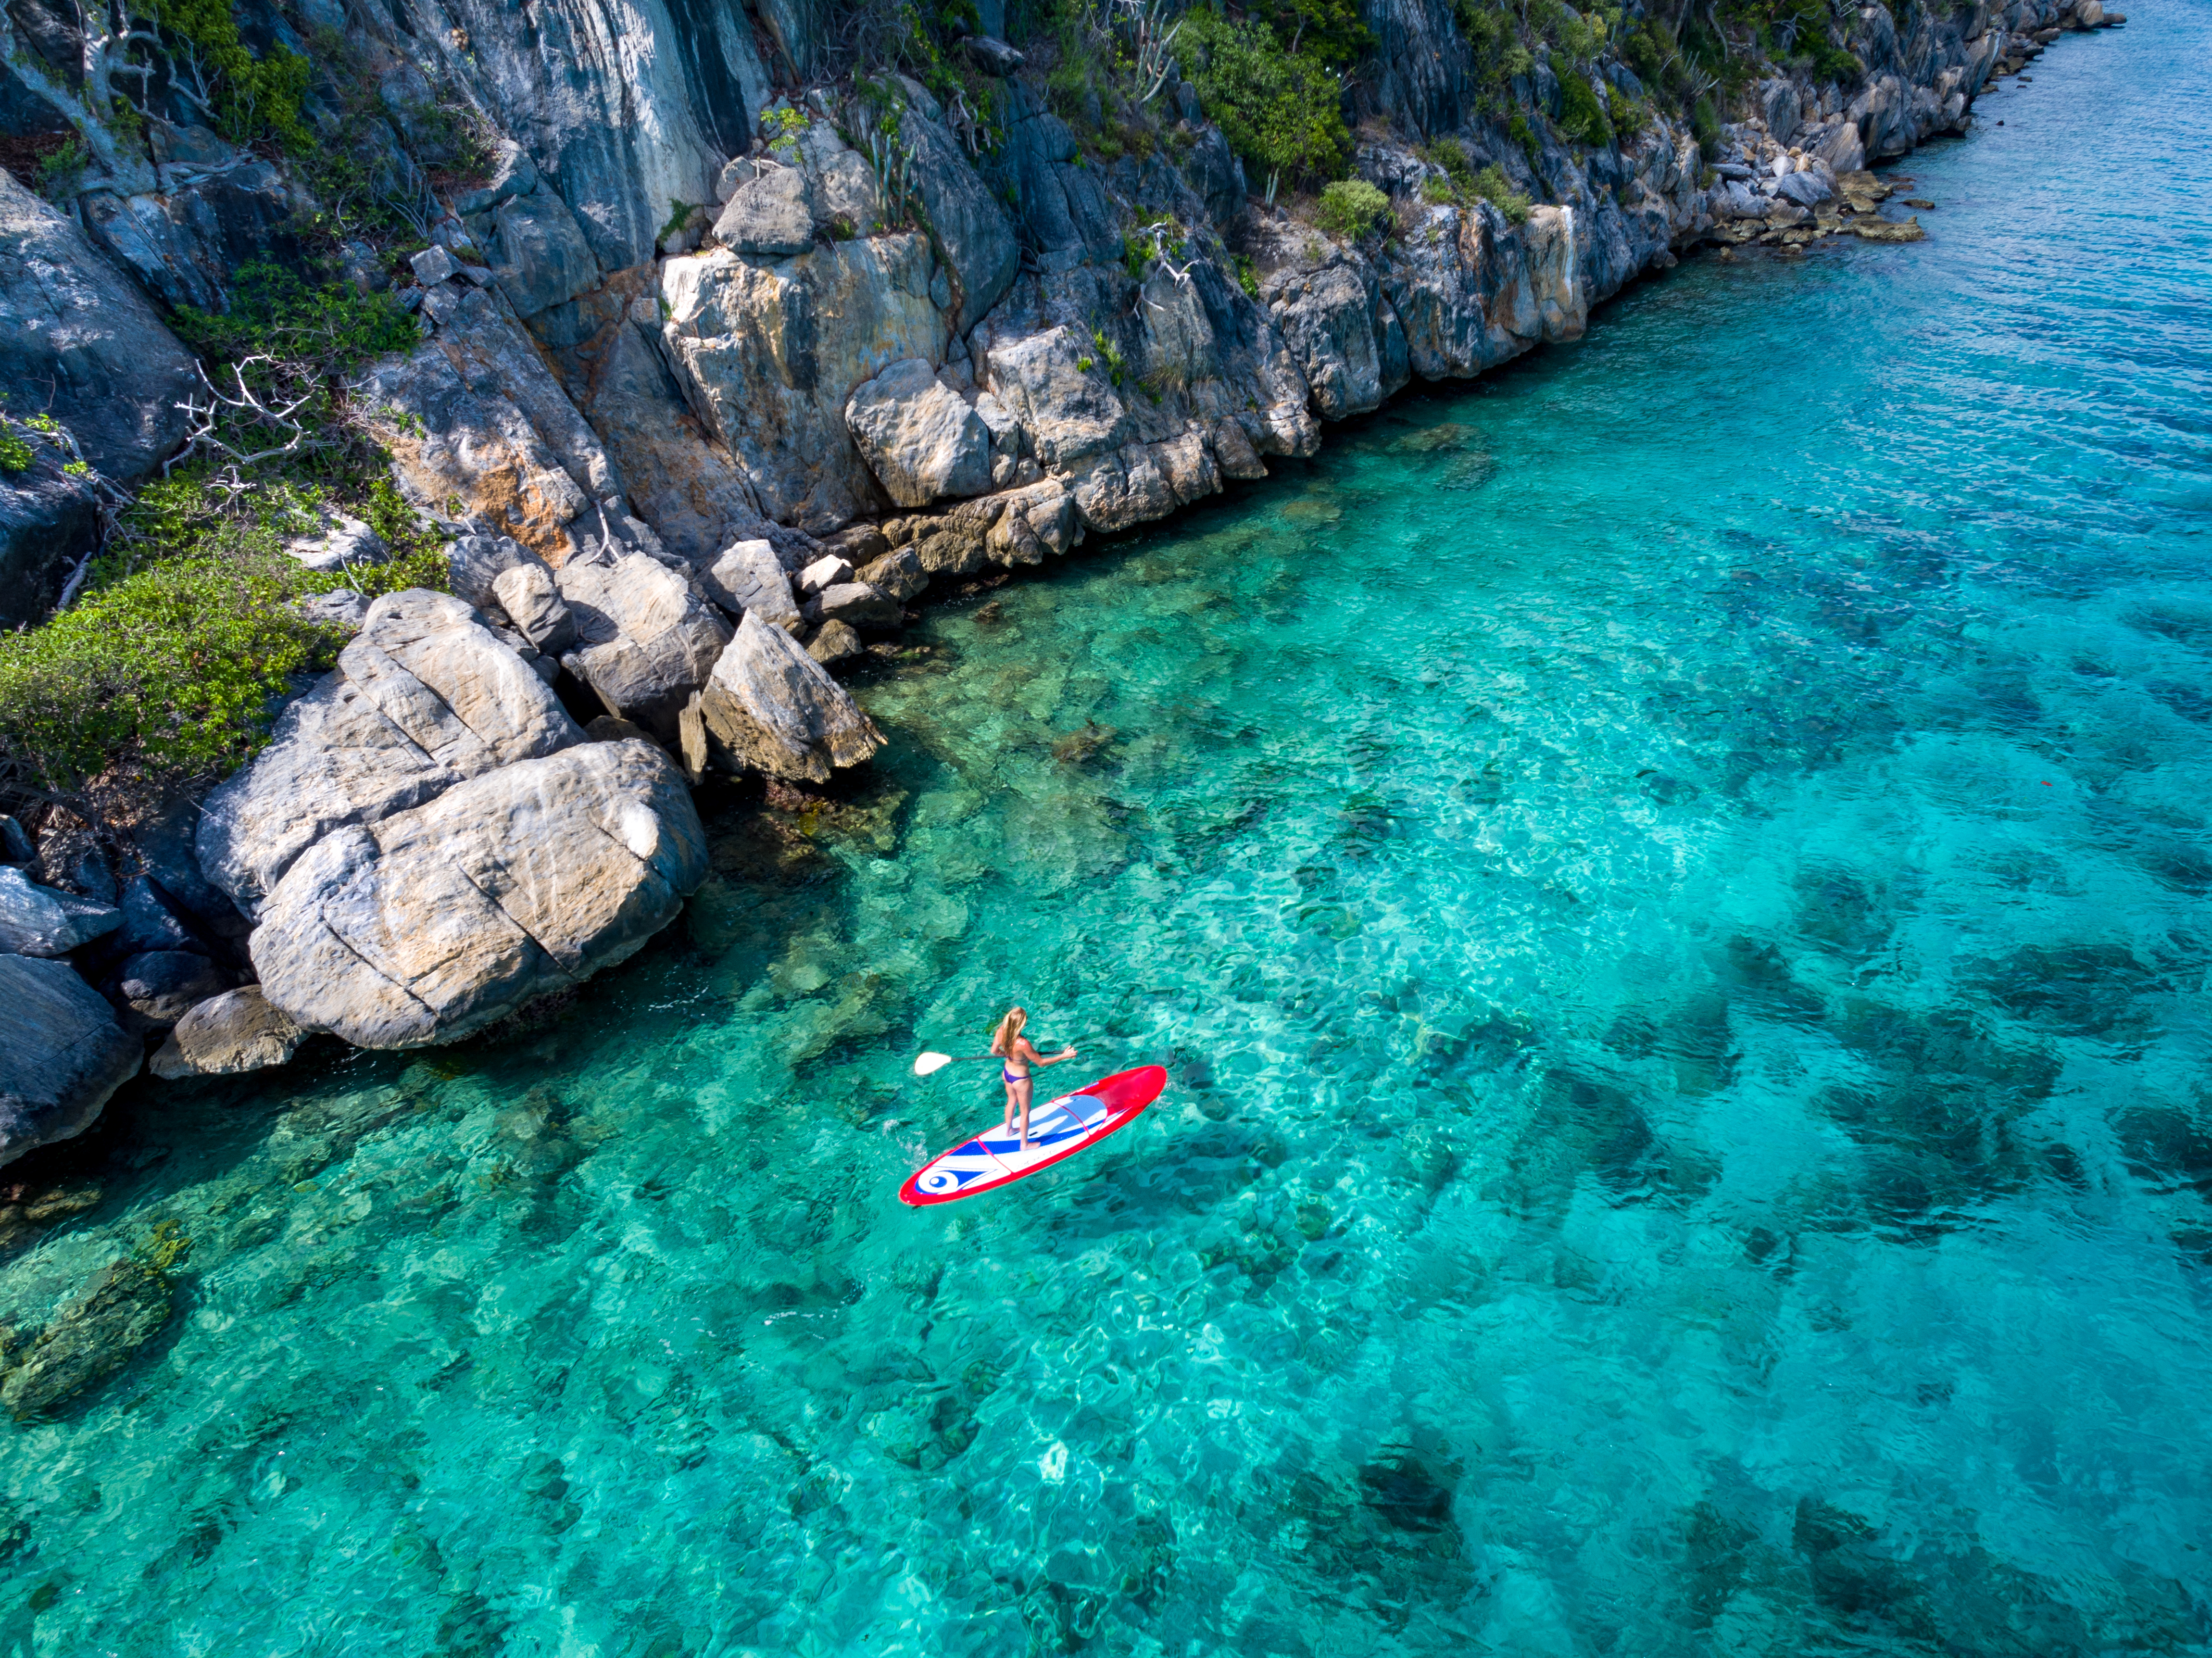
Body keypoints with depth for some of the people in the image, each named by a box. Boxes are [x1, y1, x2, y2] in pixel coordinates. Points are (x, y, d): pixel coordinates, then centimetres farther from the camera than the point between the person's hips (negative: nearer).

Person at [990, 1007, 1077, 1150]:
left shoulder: (1001, 1031, -23)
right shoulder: (1023, 1044, -41)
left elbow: (995, 1051, -4)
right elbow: (1041, 1062, -27)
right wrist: (1064, 1056, -22)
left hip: (1007, 1072, 6)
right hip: (1021, 1080, -6)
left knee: (1011, 1102, 34)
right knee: (1025, 1112, 20)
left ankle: (1009, 1129, 60)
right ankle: (1024, 1144, 42)